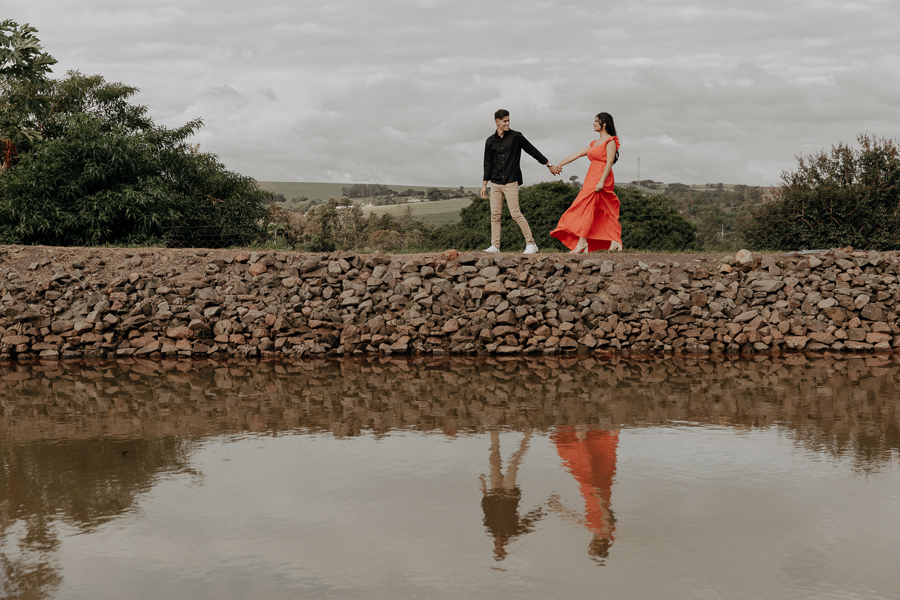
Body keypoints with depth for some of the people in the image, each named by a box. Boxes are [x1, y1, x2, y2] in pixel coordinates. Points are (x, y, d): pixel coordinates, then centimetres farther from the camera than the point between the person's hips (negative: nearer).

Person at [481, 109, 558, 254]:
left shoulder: (516, 137, 1)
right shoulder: (490, 141, 11)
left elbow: (532, 151, 8)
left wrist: (549, 165, 12)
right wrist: (484, 184, 14)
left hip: (511, 182, -4)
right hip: (495, 182, 4)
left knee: (515, 213, -11)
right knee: (495, 214, 0)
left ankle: (531, 243, -5)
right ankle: (495, 246, 5)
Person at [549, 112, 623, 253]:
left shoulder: (610, 141, -5)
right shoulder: (595, 143, 21)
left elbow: (609, 162, -14)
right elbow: (577, 154, 22)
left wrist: (601, 181, -23)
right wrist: (560, 163, 18)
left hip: (602, 179, -9)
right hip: (591, 179, 9)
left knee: (586, 207, -14)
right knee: (604, 211, 3)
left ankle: (582, 242, -16)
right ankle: (615, 242, -1)